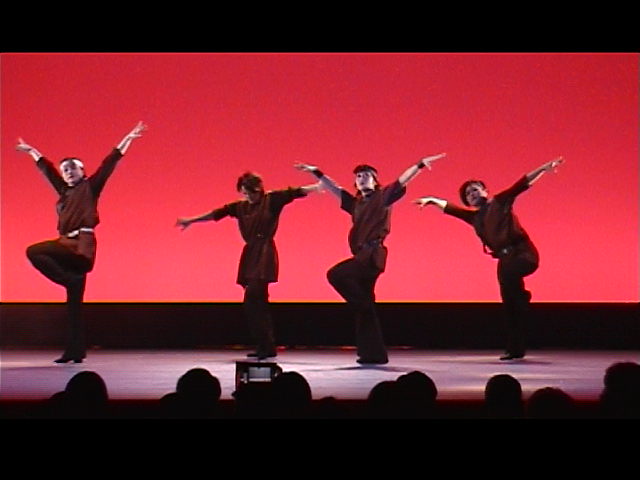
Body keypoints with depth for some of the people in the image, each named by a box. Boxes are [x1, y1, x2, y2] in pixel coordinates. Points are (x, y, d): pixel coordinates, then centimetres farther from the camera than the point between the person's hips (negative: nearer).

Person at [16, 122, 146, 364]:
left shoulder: (90, 187, 5)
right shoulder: (64, 191, 21)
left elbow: (109, 164, 0)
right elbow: (46, 168, 33)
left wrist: (127, 139, -4)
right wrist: (32, 151, 43)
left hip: (81, 245, -7)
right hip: (69, 245, 7)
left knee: (34, 252, -21)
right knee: (74, 303, 4)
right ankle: (75, 351, 5)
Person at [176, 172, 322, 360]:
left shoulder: (272, 200, 1)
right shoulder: (240, 207, 15)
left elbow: (295, 193, -9)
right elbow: (216, 214, 18)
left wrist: (319, 186, -20)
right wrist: (191, 220, 21)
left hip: (264, 255, -7)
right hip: (250, 255, 7)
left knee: (252, 301, -17)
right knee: (258, 303, 8)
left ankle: (265, 347, -13)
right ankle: (266, 347, 13)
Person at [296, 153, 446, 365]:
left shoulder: (383, 197, 3)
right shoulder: (356, 203, 20)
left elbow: (402, 180, -6)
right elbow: (334, 188, 27)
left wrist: (420, 165, -16)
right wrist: (316, 173, 26)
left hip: (372, 255, -7)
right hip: (362, 255, 7)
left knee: (336, 274, -23)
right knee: (365, 310, 6)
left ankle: (363, 304, -8)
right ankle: (375, 354, 10)